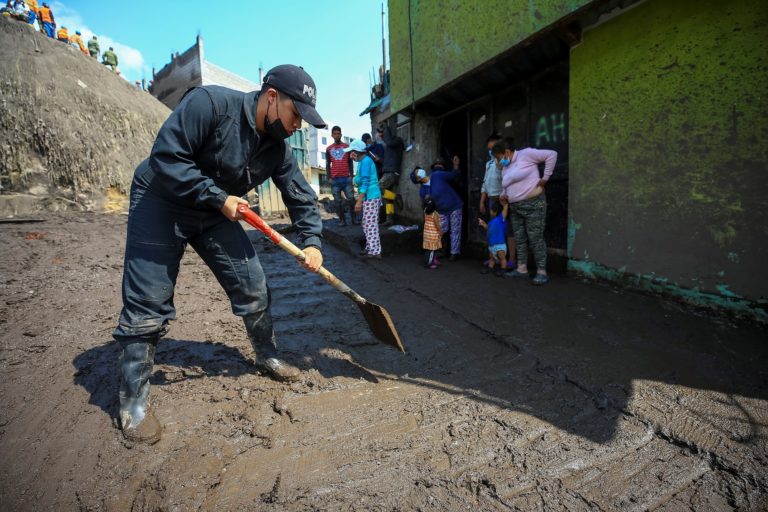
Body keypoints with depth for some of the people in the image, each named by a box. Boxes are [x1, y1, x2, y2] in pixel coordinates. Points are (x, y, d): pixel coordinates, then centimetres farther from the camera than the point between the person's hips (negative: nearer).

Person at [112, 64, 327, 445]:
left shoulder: (278, 148, -6)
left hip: (217, 212, 6)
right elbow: (166, 156, -27)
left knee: (252, 286, 2)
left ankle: (267, 356, 25)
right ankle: (133, 401, 10)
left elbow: (301, 196, -2)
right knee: (147, 303, -5)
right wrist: (218, 197, -28)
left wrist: (311, 242, -15)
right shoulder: (210, 103, -24)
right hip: (160, 203, -5)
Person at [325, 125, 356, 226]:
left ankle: (354, 219, 5)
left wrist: (351, 176, 1)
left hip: (346, 178, -1)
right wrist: (329, 177, 2)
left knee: (351, 199, -5)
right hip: (334, 179, 1)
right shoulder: (329, 149, 10)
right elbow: (328, 164, 11)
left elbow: (350, 162, 9)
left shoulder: (347, 146, 8)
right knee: (338, 201, 1)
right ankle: (342, 220, 7)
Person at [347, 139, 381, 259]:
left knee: (371, 225, -6)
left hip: (370, 198, -10)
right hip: (369, 198, 10)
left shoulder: (365, 161, -14)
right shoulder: (364, 161, 16)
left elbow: (365, 183, -20)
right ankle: (370, 248, 25)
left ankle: (375, 252, -2)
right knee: (366, 224, 16)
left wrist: (359, 201, -21)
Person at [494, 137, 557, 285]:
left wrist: (545, 178, -10)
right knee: (519, 239, 8)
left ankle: (542, 272, -2)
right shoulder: (505, 168, 15)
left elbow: (551, 154, -9)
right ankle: (522, 269, 15)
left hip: (533, 204, -8)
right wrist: (504, 194, 7)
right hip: (515, 208, 8)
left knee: (536, 238, -7)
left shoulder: (525, 154, -7)